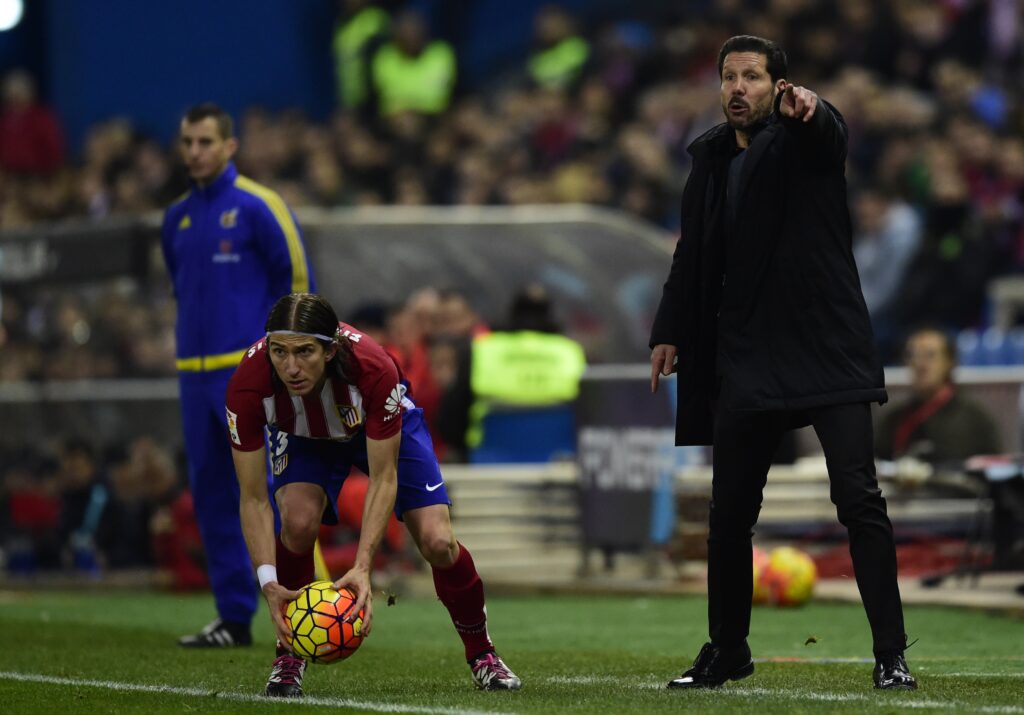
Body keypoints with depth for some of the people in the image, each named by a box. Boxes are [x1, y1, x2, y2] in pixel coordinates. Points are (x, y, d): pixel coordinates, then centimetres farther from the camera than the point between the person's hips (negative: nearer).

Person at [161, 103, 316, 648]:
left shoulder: (257, 206, -6)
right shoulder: (177, 218, 14)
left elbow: (297, 276, -5)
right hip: (195, 373, 7)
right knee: (211, 495, 7)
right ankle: (234, 617, 12)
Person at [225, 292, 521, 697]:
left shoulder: (373, 369, -42)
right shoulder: (248, 385, -38)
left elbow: (383, 479, -32)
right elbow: (253, 499, -31)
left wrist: (362, 568, -42)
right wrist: (269, 582, -43)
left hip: (383, 426, -1)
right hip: (302, 437, 1)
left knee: (437, 542, -14)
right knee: (298, 520, -29)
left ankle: (481, 654, 14)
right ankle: (288, 656, -7)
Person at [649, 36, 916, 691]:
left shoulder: (807, 138, -4)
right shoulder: (711, 157, 11)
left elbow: (829, 131, -29)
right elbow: (693, 254, 17)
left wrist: (805, 109, -51)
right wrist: (670, 331, 11)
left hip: (828, 349, -5)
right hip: (746, 358, 5)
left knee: (859, 499, -11)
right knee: (729, 512, 9)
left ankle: (891, 653, -7)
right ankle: (727, 650, 25)